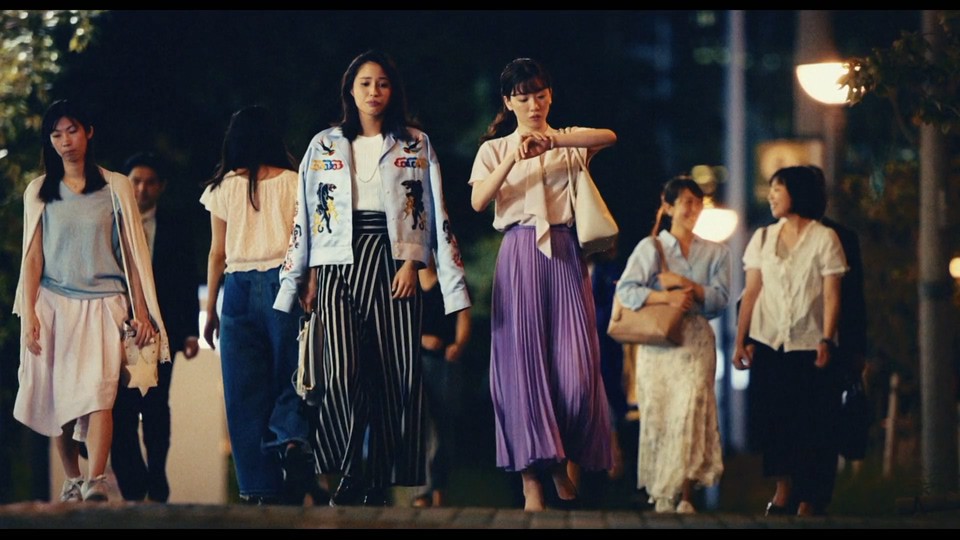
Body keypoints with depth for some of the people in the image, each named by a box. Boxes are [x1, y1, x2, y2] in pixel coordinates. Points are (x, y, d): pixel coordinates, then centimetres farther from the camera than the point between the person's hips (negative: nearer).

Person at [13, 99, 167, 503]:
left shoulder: (115, 188, 7)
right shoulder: (39, 191, 10)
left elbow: (133, 253, 8)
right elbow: (32, 256, 8)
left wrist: (141, 311, 3)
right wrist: (28, 313, -2)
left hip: (102, 303, -2)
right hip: (53, 303, 2)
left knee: (96, 391, -18)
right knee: (58, 398, -1)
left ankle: (96, 484, -29)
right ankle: (71, 481, 12)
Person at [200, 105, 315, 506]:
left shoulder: (223, 189, 4)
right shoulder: (294, 184, 3)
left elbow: (217, 254, 6)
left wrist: (210, 311, 13)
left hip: (240, 288, 0)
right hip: (285, 283, 0)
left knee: (245, 393, 3)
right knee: (289, 376, 6)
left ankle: (259, 488, -1)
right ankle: (292, 439, -24)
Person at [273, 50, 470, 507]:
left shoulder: (416, 145, 11)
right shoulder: (324, 146, 13)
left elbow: (433, 213, 7)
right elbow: (305, 216, 12)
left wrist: (412, 263, -5)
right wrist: (306, 276, 7)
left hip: (393, 266, 0)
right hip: (339, 267, 0)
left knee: (398, 375, -6)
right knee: (344, 372, -15)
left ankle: (380, 483, -1)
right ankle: (351, 477, -7)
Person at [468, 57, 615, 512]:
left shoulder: (569, 141, 13)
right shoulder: (494, 149, 12)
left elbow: (609, 137, -10)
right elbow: (478, 201, -5)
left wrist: (552, 142, -23)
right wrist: (510, 161, -19)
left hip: (564, 256, 1)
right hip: (520, 256, -1)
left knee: (575, 367, -7)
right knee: (523, 363, -6)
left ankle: (564, 462, 16)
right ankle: (532, 483, -6)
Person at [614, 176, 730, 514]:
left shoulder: (715, 253, 14)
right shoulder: (650, 247, 6)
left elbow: (720, 298, 2)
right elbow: (626, 290, -7)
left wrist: (685, 284, -10)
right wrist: (667, 297, -18)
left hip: (695, 340, 1)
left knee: (690, 413, -12)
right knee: (657, 414, -3)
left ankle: (685, 497, -13)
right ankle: (661, 496, 3)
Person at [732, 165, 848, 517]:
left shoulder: (824, 238, 0)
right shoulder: (763, 238, 10)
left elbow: (832, 294, -4)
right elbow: (751, 292, 9)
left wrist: (827, 339, -14)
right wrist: (740, 341, 3)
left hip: (808, 344, -3)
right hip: (768, 343, 3)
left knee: (811, 422, -3)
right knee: (774, 418, 0)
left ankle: (809, 500, 4)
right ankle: (784, 489, 6)